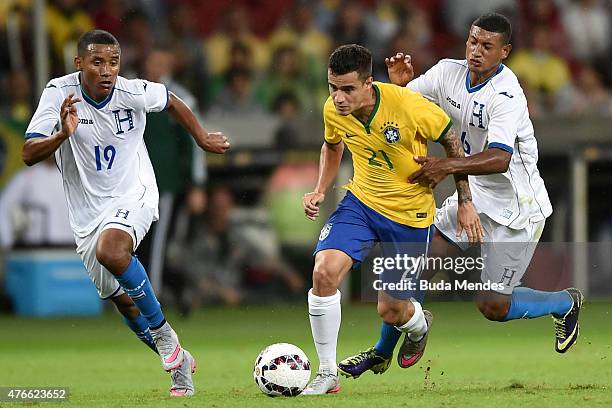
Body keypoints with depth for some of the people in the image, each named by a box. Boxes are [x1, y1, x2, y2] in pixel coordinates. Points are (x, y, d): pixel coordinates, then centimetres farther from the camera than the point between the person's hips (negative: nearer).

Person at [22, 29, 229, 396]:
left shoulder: (135, 92, -15)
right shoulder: (60, 93, -16)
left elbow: (172, 103, 9)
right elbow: (29, 154, -21)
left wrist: (203, 140, 18)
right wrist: (63, 135, -39)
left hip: (134, 195, -3)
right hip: (88, 211, 3)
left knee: (110, 249, -34)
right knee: (122, 300, 11)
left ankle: (163, 333, -17)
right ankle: (179, 364, 32)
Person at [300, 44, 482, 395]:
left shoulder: (408, 105, -26)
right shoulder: (334, 112, -12)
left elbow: (452, 141, -8)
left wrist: (465, 202, -6)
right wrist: (320, 191, -1)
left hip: (410, 214, -3)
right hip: (361, 201, 3)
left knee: (391, 311, 3)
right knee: (324, 272, -22)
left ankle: (419, 324, 45)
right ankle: (328, 375, -9)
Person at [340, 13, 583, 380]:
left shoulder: (506, 96, -27)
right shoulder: (449, 73, -5)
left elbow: (500, 158, -40)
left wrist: (448, 166, -53)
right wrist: (400, 83, -17)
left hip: (516, 209, -7)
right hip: (473, 197, 7)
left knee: (493, 306, -7)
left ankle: (566, 303, 21)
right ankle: (383, 352, 18)